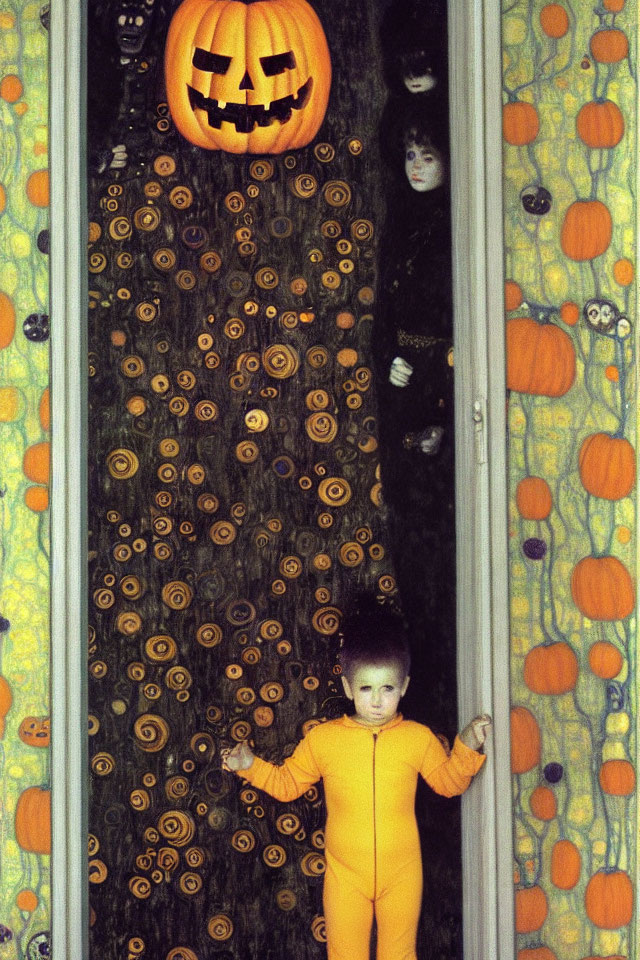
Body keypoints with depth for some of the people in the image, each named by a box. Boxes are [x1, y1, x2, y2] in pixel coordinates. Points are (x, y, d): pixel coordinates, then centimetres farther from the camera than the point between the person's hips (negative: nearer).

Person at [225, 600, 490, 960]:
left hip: (402, 875, 0)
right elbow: (287, 782, 6)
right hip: (346, 875, 0)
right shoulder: (323, 738, -5)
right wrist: (251, 766, -8)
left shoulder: (419, 738, -4)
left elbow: (449, 782, 9)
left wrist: (467, 748, -6)